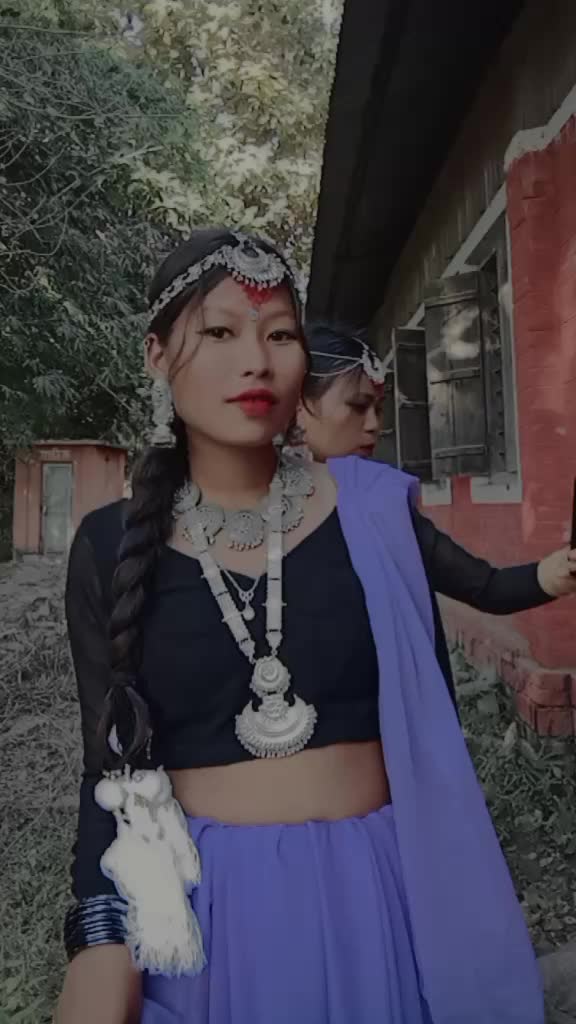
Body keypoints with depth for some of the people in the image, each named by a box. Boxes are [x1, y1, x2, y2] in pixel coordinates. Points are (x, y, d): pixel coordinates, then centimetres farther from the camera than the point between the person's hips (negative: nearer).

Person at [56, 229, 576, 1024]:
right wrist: (101, 944, -11)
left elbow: (427, 707, 2)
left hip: (377, 890, 1)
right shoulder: (111, 545, -6)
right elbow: (111, 766, -2)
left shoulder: (372, 507, -7)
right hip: (201, 910, 0)